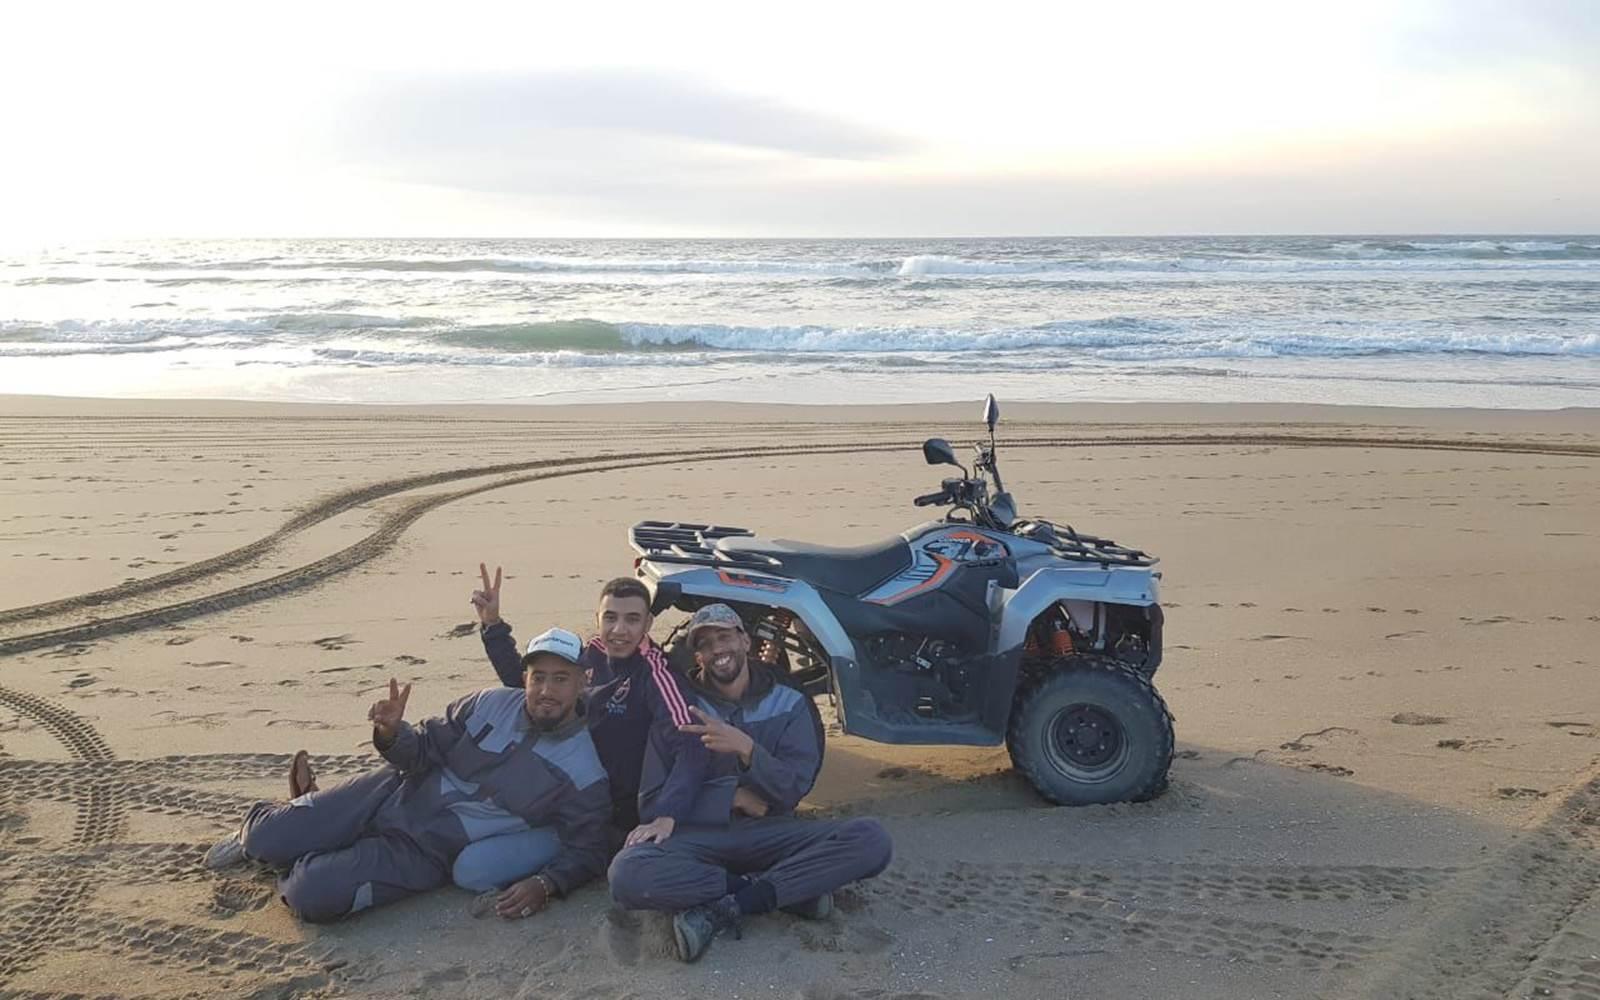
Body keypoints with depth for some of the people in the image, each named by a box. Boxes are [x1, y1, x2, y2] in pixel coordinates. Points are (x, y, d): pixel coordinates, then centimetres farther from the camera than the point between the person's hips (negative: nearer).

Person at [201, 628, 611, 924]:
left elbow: (584, 851, -10)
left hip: (425, 853, -3)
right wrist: (392, 735, -20)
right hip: (396, 797, 3)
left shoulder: (585, 772, -14)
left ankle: (302, 867, 14)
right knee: (267, 839, -5)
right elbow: (426, 748, 3)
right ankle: (258, 828, 32)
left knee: (313, 896, -21)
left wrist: (544, 885, -30)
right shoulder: (491, 704, -4)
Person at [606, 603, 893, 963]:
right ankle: (789, 889, -22)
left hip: (771, 832, 1)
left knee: (871, 840, -26)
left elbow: (793, 789, -3)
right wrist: (733, 797, -11)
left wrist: (745, 748, -20)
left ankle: (721, 909, -26)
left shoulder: (788, 704, 9)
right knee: (628, 872, -34)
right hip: (701, 835, -1)